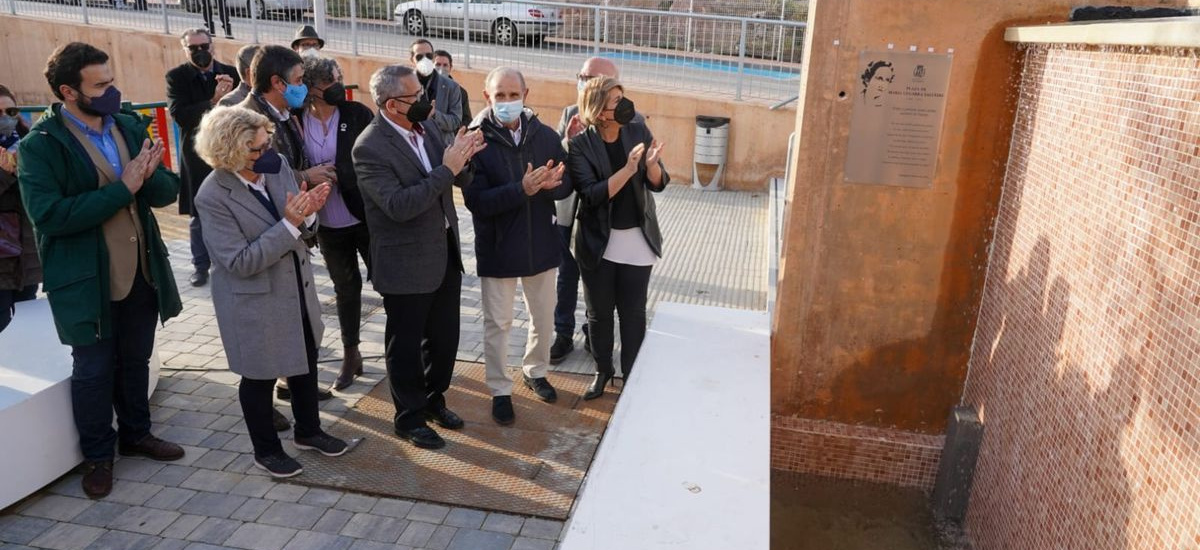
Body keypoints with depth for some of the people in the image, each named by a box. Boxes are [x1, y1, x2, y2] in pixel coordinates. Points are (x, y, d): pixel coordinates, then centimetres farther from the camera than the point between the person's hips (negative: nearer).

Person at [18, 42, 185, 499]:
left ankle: (135, 434, 40)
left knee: (136, 361, 20)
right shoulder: (40, 145, -14)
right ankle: (97, 455, 30)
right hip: (87, 282, -5)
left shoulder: (131, 127, 3)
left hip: (141, 272, 5)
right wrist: (122, 189, -24)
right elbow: (49, 214, -24)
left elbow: (167, 191, 2)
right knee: (93, 371, 11)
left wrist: (149, 176, -22)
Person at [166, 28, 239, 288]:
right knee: (199, 216, 8)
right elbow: (179, 115, -15)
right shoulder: (176, 77, -3)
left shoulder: (231, 74, 2)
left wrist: (231, 94, -21)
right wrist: (213, 101, -25)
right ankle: (200, 265, 20)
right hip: (197, 155, -1)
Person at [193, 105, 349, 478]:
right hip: (255, 303, -6)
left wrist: (307, 213, -21)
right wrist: (289, 224, -30)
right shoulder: (213, 196, -23)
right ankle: (266, 450, 34)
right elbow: (241, 262, -24)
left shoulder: (276, 165, -7)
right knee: (260, 377, 13)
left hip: (298, 290, 6)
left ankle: (308, 431, 43)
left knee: (305, 364, 21)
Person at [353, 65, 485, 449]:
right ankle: (409, 417, 30)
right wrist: (447, 169, -29)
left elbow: (459, 181, 7)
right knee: (406, 345, 11)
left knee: (446, 337, 18)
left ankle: (433, 399, 41)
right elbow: (399, 205, -28)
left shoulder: (425, 126, 1)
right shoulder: (370, 148, -19)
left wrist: (461, 158, -15)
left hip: (445, 255, 7)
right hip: (406, 265, -7)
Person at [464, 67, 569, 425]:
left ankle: (535, 372, 42)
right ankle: (500, 391, 27)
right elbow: (477, 201, -21)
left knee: (544, 318, 19)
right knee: (497, 324, 10)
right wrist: (522, 189, -32)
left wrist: (550, 184, -23)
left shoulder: (545, 135, -3)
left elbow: (566, 185, 0)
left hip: (541, 245, 4)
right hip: (497, 250, -3)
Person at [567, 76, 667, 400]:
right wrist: (628, 169, -31)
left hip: (637, 241, 1)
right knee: (599, 312, 12)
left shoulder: (638, 132, -4)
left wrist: (652, 164, -25)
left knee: (633, 312, 9)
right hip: (598, 242, -1)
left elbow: (658, 184, -3)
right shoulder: (580, 145, -12)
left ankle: (632, 376, 25)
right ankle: (602, 370, 33)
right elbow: (592, 194, -21)